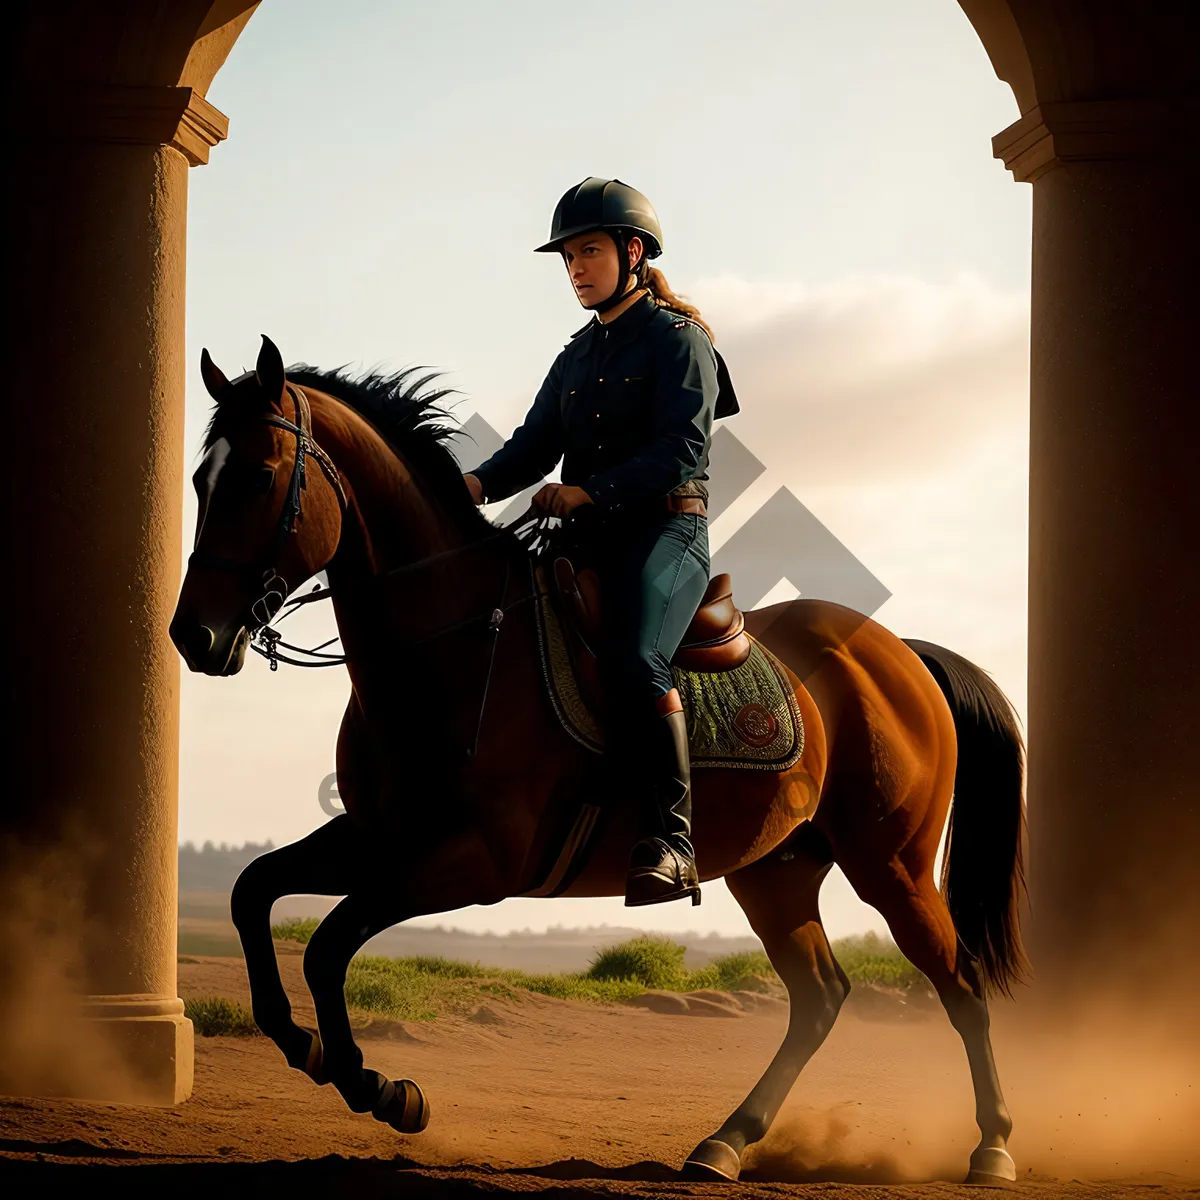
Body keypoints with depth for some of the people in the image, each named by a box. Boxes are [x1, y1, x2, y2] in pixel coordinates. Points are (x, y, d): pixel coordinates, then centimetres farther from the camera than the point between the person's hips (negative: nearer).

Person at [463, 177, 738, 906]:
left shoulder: (677, 340, -1)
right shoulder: (577, 357, 21)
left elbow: (683, 451, -13)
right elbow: (536, 444, 12)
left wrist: (591, 490, -22)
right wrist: (482, 484, -9)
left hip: (665, 532, -8)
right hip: (589, 542, 8)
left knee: (634, 658, -32)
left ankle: (671, 840, -32)